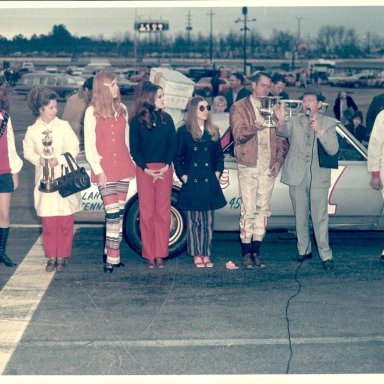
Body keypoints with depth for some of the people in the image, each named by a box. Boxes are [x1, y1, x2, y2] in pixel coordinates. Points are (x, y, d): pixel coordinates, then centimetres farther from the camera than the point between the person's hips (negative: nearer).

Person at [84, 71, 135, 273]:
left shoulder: (122, 109, 11)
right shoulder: (92, 112, -4)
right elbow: (89, 145, -4)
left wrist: (131, 159, 10)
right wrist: (98, 169, -9)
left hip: (123, 167, 5)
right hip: (105, 169, -5)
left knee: (119, 212, 5)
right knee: (112, 213, -11)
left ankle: (111, 252, 15)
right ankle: (112, 257, -9)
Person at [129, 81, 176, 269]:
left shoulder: (166, 119, 8)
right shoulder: (137, 121, 1)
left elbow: (173, 145, 6)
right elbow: (134, 148, 0)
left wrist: (167, 166, -7)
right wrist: (145, 169, -10)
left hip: (164, 170, 2)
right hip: (144, 170, -2)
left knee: (163, 212, 0)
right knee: (147, 212, -1)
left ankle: (160, 254, 5)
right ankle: (149, 255, 4)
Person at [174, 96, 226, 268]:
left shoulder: (213, 132, 12)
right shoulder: (184, 131, 0)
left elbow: (219, 155, 15)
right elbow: (178, 157, 1)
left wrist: (217, 173, 3)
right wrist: (183, 176, -6)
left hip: (210, 183, 3)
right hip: (192, 183, -3)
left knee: (208, 221, 3)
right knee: (194, 221, 1)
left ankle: (206, 255, 8)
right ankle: (197, 255, 6)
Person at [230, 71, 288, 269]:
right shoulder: (239, 108, 4)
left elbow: (282, 138, 15)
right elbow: (238, 135, -9)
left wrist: (279, 160, 2)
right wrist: (253, 128, -28)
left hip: (268, 167, 4)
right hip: (248, 166, -4)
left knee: (263, 209, 5)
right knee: (248, 210, -7)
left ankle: (256, 251, 11)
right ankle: (246, 252, -1)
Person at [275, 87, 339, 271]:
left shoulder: (329, 123, 3)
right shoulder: (294, 121, 6)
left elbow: (333, 150, -8)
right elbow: (283, 132, -15)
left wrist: (320, 131, -21)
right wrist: (281, 121, -37)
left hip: (318, 177, -2)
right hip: (297, 176, 2)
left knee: (320, 217, -5)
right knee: (300, 216, 11)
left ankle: (326, 255, 0)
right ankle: (304, 250, 24)